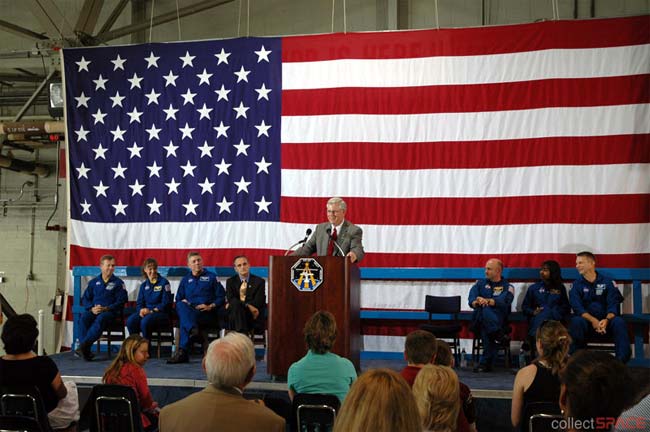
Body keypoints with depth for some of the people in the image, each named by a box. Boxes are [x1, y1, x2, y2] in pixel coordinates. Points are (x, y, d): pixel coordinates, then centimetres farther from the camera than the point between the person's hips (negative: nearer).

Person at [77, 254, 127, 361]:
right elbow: (85, 298, 14)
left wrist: (106, 308, -14)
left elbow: (121, 300, 0)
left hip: (110, 311, -3)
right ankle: (86, 351, -33)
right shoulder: (94, 282, 18)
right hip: (94, 311, 3)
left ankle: (84, 345, -44)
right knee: (84, 318, -30)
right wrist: (92, 308, -8)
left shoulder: (118, 283, 9)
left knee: (101, 319, -37)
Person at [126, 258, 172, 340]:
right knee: (130, 321, -26)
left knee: (145, 321, -35)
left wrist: (151, 311, -16)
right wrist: (141, 310, -10)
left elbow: (166, 303, -6)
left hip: (161, 312, -4)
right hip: (145, 311, 5)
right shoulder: (144, 285, 17)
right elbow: (139, 303, 14)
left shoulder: (164, 282, 1)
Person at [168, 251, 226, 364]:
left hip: (208, 314, -3)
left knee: (184, 320, -34)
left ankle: (183, 352, -39)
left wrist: (210, 306, -9)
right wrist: (183, 302, -2)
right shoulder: (185, 280, 26)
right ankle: (192, 329, -52)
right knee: (181, 305, -35)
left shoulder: (211, 277, 16)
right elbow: (178, 299, 22)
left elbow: (221, 297, 7)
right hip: (189, 311, 3)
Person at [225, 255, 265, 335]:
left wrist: (232, 305, -10)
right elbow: (230, 299, -3)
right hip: (235, 315, 1)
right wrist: (248, 305, -22)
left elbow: (258, 301, -5)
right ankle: (243, 334, -41)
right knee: (235, 304, -33)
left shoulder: (259, 281, 8)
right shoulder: (230, 281, 14)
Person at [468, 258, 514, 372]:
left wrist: (488, 301, -33)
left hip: (498, 320, -1)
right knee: (484, 310, -34)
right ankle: (499, 336, -45)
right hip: (478, 320, 1)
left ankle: (485, 362, -37)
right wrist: (477, 302, -26)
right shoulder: (480, 283, 21)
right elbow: (471, 301, 1)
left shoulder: (507, 287, 12)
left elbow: (503, 302, -12)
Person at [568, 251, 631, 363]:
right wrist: (593, 320, -23)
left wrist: (607, 320, -25)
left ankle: (622, 360, -28)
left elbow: (613, 305, -3)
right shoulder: (577, 285, 7)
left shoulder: (607, 282, 7)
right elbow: (577, 308, -6)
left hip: (606, 321, 0)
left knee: (618, 322, -31)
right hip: (586, 321, 0)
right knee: (576, 321, -33)